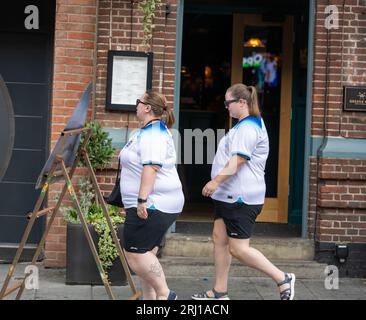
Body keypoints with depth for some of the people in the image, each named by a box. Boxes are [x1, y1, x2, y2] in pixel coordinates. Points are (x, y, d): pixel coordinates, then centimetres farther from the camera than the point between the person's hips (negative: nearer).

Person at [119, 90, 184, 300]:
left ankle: (164, 294, -7)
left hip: (152, 205, -11)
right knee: (145, 254, 11)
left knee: (135, 253, -11)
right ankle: (150, 298, 14)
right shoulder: (151, 131, 20)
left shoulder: (153, 134, -15)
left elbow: (151, 167, -26)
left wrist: (142, 200, -29)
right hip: (157, 204, 11)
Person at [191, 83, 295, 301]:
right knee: (219, 239, 11)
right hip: (230, 195, 11)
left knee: (238, 249, -9)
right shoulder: (245, 124, 18)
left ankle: (283, 279, 0)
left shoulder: (248, 127, -17)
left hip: (241, 198, -11)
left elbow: (238, 160, -26)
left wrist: (216, 181, -28)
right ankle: (220, 292, 17)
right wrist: (219, 184, 27)